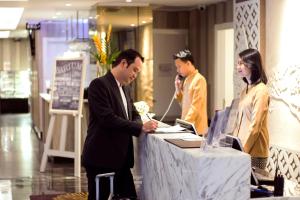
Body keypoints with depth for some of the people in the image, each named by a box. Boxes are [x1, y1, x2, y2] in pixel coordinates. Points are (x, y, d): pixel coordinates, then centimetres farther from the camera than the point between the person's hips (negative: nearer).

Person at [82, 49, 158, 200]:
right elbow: (108, 119, -23)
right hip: (101, 159, -8)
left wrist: (141, 125, -6)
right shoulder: (99, 84, -13)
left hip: (121, 158, 9)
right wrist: (141, 127, -22)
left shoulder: (125, 88, 15)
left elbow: (134, 114, 19)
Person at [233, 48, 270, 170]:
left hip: (253, 151, -7)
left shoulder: (261, 91, -13)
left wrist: (243, 149, -17)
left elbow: (255, 125, -18)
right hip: (242, 148, 7)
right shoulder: (246, 90, 13)